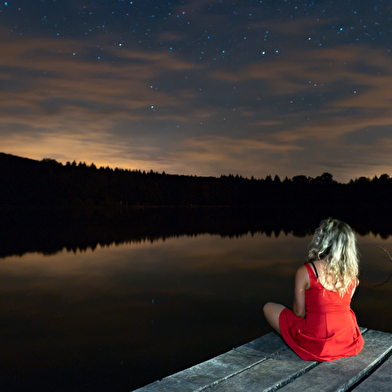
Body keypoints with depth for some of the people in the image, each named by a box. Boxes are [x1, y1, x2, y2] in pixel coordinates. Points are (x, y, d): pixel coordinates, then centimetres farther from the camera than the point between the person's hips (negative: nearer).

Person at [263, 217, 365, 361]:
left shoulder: (305, 272, -18)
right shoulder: (351, 272, -4)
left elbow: (299, 312, -11)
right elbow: (342, 307, 8)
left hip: (316, 345, -5)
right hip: (348, 343, 6)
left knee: (268, 308, 13)